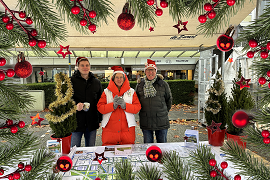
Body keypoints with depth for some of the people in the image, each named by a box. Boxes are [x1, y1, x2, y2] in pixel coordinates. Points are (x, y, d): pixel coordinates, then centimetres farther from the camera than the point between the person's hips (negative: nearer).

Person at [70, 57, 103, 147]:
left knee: (91, 148, 14)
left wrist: (100, 119, 9)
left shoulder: (96, 82, 9)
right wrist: (75, 104, -24)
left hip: (92, 122, 3)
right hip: (76, 121, -2)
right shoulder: (71, 81, 0)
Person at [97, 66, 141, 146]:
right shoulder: (106, 92, 8)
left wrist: (125, 105, -16)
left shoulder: (131, 92, 10)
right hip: (110, 129, 0)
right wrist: (113, 105, -17)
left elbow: (137, 107, 1)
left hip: (127, 128, 1)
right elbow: (100, 108, -1)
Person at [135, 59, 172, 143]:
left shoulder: (163, 84, -1)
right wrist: (143, 112, 10)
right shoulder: (140, 85, 3)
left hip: (161, 121, -1)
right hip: (145, 122, 1)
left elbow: (169, 99, 10)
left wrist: (164, 112, 11)